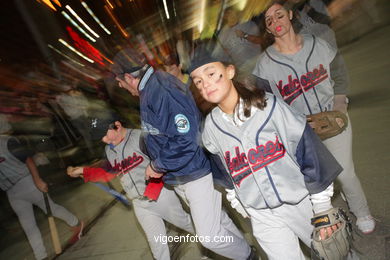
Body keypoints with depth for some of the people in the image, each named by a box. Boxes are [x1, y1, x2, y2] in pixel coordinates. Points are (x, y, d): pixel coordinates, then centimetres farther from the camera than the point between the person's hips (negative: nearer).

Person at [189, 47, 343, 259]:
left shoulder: (269, 104, -16)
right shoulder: (211, 126, -5)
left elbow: (308, 153, -13)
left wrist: (323, 207, -9)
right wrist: (237, 202, 14)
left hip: (301, 201, -1)